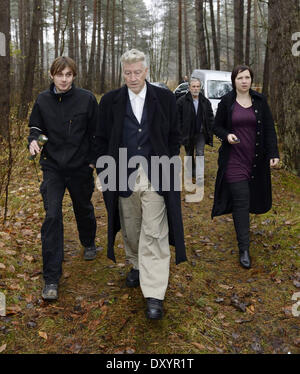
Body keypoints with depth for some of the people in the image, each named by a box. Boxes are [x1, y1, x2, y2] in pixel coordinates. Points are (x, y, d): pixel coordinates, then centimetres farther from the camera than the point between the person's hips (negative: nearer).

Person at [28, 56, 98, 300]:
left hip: (80, 167, 0)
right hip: (53, 167, 1)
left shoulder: (86, 99, -6)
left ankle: (89, 243, 51)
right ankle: (51, 279, -2)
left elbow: (96, 132, 0)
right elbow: (36, 127, 12)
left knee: (84, 209, 18)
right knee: (52, 217, -9)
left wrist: (93, 160, -4)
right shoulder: (43, 100, 0)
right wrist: (34, 140, -10)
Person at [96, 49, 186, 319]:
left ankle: (154, 295, 3)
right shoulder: (110, 101, 4)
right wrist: (105, 174, 0)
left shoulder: (165, 98, 2)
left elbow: (174, 137, 8)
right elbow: (102, 140, 7)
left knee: (154, 235, -3)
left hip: (155, 178, -2)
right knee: (131, 231, 15)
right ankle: (137, 267, 42)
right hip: (124, 178, 2)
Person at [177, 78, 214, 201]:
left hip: (200, 134, 1)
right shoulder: (182, 101, -6)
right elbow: (178, 119, -5)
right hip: (188, 134, -1)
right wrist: (180, 134, -10)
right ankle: (189, 178, 29)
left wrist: (209, 133, 0)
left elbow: (210, 118, 8)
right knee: (189, 156, 13)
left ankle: (200, 181, -8)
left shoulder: (205, 102, 4)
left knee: (200, 155, -7)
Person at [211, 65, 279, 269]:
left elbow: (269, 129, 5)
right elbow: (217, 127, 8)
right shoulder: (226, 102, 1)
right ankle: (244, 249, -1)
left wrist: (273, 153, -4)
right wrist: (227, 135, -14)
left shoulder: (260, 101, 6)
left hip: (256, 159, 3)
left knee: (251, 197, 9)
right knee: (241, 200, -7)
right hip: (234, 158, -3)